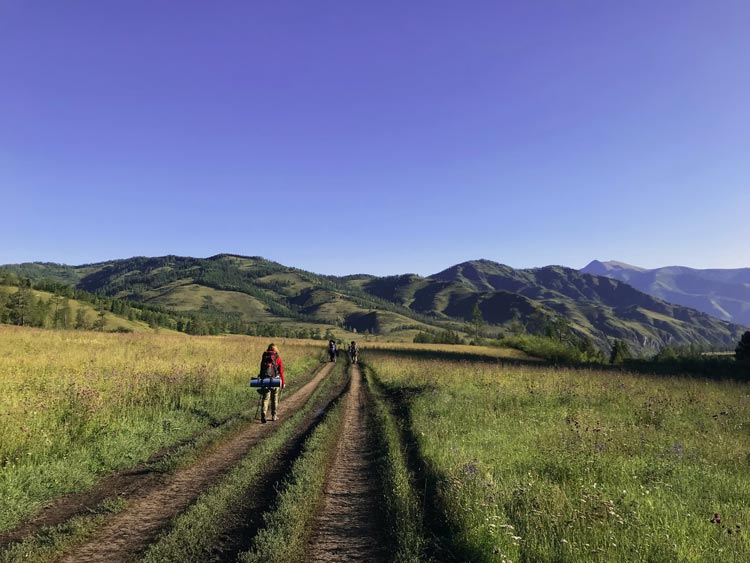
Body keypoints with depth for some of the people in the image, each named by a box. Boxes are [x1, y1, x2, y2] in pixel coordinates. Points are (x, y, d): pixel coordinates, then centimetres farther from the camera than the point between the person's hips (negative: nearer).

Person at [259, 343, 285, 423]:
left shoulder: (264, 357, 9)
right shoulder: (278, 358, 2)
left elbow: (261, 369, 11)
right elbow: (281, 371, 0)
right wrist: (283, 382, 7)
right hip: (275, 380, -1)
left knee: (265, 398, 2)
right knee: (274, 398, 14)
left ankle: (263, 414, -17)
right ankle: (274, 416, 21)